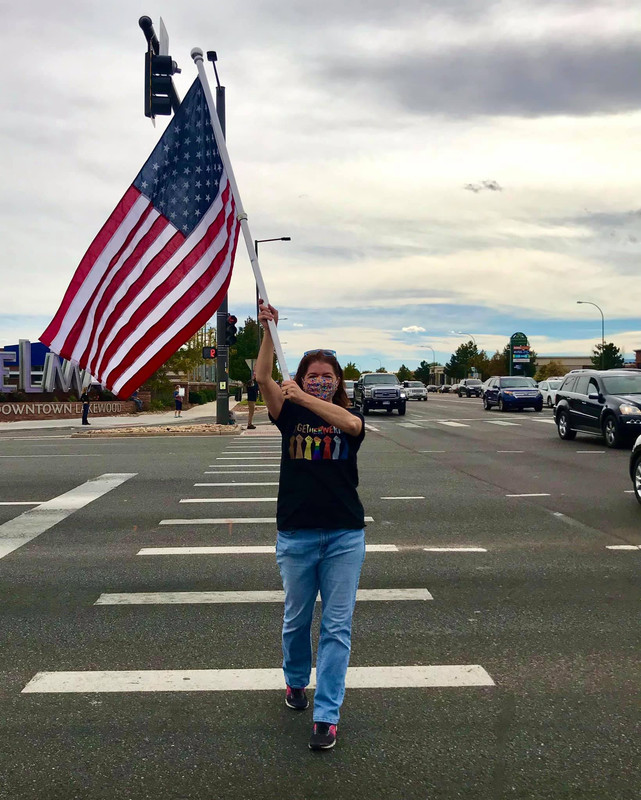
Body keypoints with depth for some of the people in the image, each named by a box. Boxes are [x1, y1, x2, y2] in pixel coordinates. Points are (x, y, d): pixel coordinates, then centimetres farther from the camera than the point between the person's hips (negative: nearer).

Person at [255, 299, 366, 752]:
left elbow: (349, 423, -24)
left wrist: (303, 397, -33)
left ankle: (327, 715, 9)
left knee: (338, 625, 0)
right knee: (296, 619, 15)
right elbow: (263, 378, -15)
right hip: (296, 535, 1)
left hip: (344, 535, -1)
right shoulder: (290, 415, 2)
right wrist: (268, 330, -25)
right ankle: (296, 681, 42)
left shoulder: (350, 418, 1)